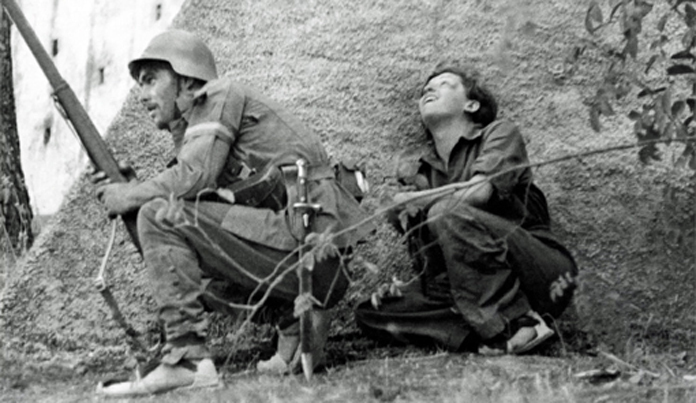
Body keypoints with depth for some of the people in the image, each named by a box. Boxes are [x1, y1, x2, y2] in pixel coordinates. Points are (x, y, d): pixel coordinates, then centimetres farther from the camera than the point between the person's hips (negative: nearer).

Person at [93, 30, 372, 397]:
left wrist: (130, 196, 1)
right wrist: (128, 189, 10)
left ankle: (187, 360, -16)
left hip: (303, 235, -10)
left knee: (160, 217, -11)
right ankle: (297, 319, 12)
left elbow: (194, 176, -13)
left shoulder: (220, 95, 1)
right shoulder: (192, 128, 27)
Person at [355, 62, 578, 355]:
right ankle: (488, 334, -23)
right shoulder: (419, 170, 19)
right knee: (370, 314, -9)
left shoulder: (500, 134, 5)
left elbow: (480, 192, -17)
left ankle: (515, 326, -25)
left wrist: (413, 201, -3)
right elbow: (435, 270, 19)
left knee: (448, 214, -27)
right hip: (477, 297, 5)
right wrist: (403, 288, -2)